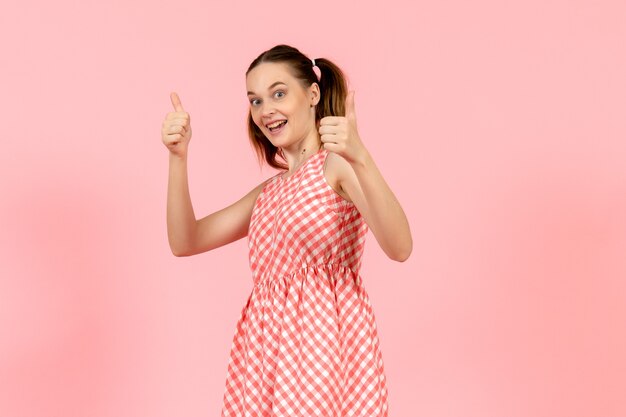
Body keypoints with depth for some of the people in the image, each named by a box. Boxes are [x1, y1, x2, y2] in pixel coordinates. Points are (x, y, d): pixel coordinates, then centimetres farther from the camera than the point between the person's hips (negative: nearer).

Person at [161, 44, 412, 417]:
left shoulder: (336, 163, -5)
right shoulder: (270, 191, 17)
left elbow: (399, 248, -21)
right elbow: (185, 243, 10)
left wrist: (360, 157, -34)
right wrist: (179, 157, 0)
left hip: (325, 341, -6)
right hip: (265, 350, 7)